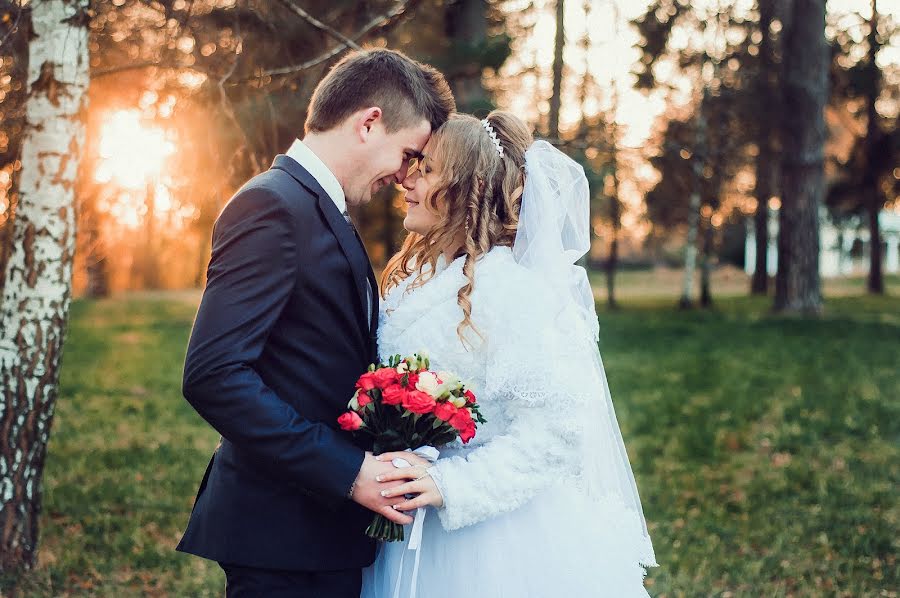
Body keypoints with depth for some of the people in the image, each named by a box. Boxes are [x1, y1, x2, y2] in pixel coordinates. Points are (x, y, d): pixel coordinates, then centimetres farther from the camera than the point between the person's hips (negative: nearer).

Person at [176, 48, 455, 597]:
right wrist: (348, 470, -23)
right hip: (284, 533, -9)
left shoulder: (327, 217, 15)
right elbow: (214, 374, -23)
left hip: (329, 527, 9)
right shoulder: (272, 206, -14)